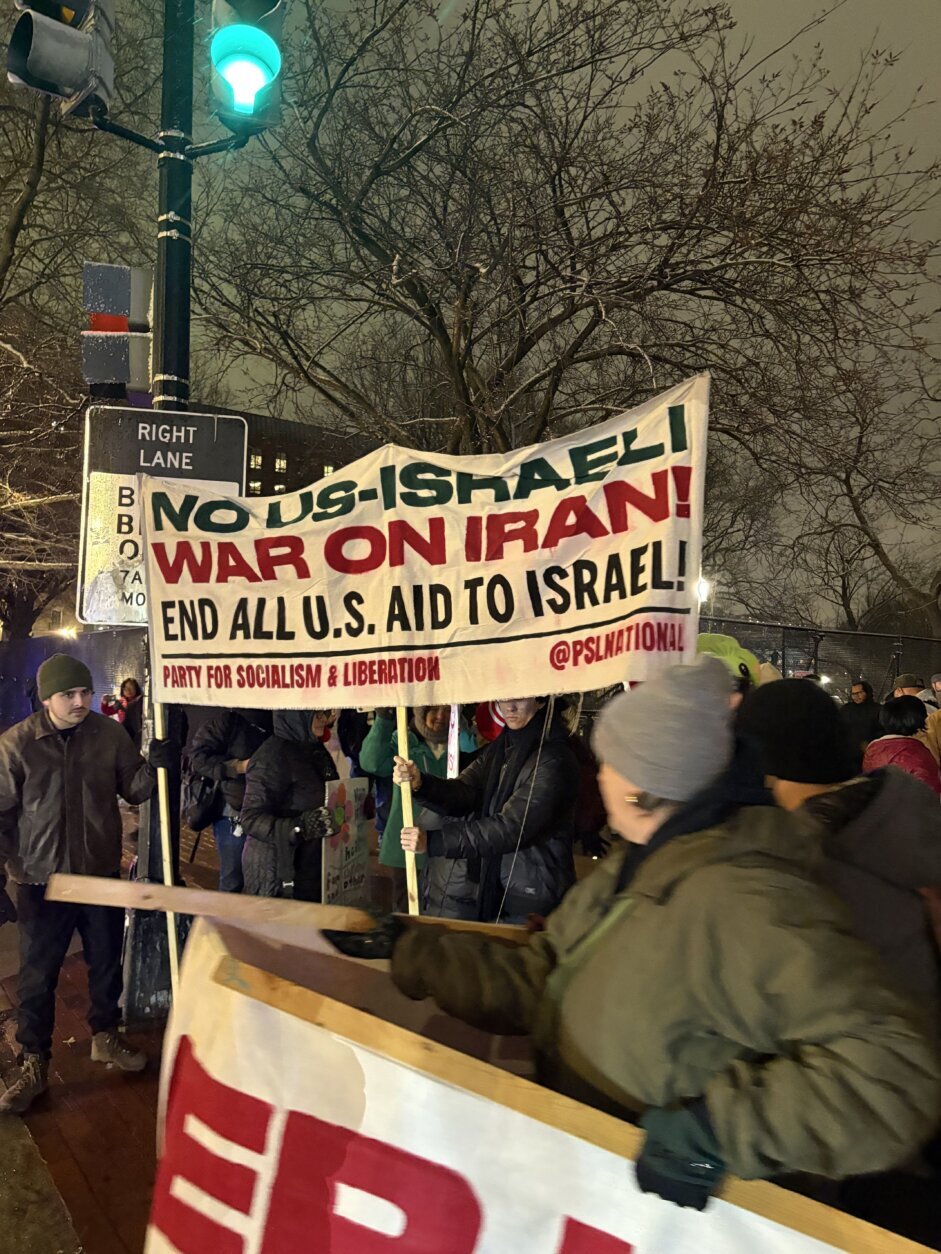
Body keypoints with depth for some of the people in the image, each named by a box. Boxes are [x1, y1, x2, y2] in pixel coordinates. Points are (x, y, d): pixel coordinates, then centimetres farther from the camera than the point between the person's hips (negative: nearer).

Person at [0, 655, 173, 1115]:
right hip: (41, 880, -2)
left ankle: (105, 1035, 40)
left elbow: (133, 792, 0)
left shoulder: (109, 735, -6)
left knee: (107, 963, 17)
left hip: (102, 874, 2)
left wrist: (152, 767, -19)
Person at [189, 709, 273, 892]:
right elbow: (198, 757, -14)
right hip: (233, 815, -5)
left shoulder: (272, 726, 8)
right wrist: (238, 766, -19)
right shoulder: (226, 721, -8)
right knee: (232, 879, 2)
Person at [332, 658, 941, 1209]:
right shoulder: (633, 871, 4)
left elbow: (890, 1072, -33)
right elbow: (533, 979, 6)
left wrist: (716, 1127, -33)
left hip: (673, 1209, -7)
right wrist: (406, 948, 5)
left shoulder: (748, 904, -27)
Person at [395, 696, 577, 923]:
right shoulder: (497, 750, 8)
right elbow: (462, 795, -5)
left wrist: (433, 841, -27)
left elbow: (510, 827, -23)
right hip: (492, 894, 6)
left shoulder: (554, 760, -16)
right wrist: (419, 783, -25)